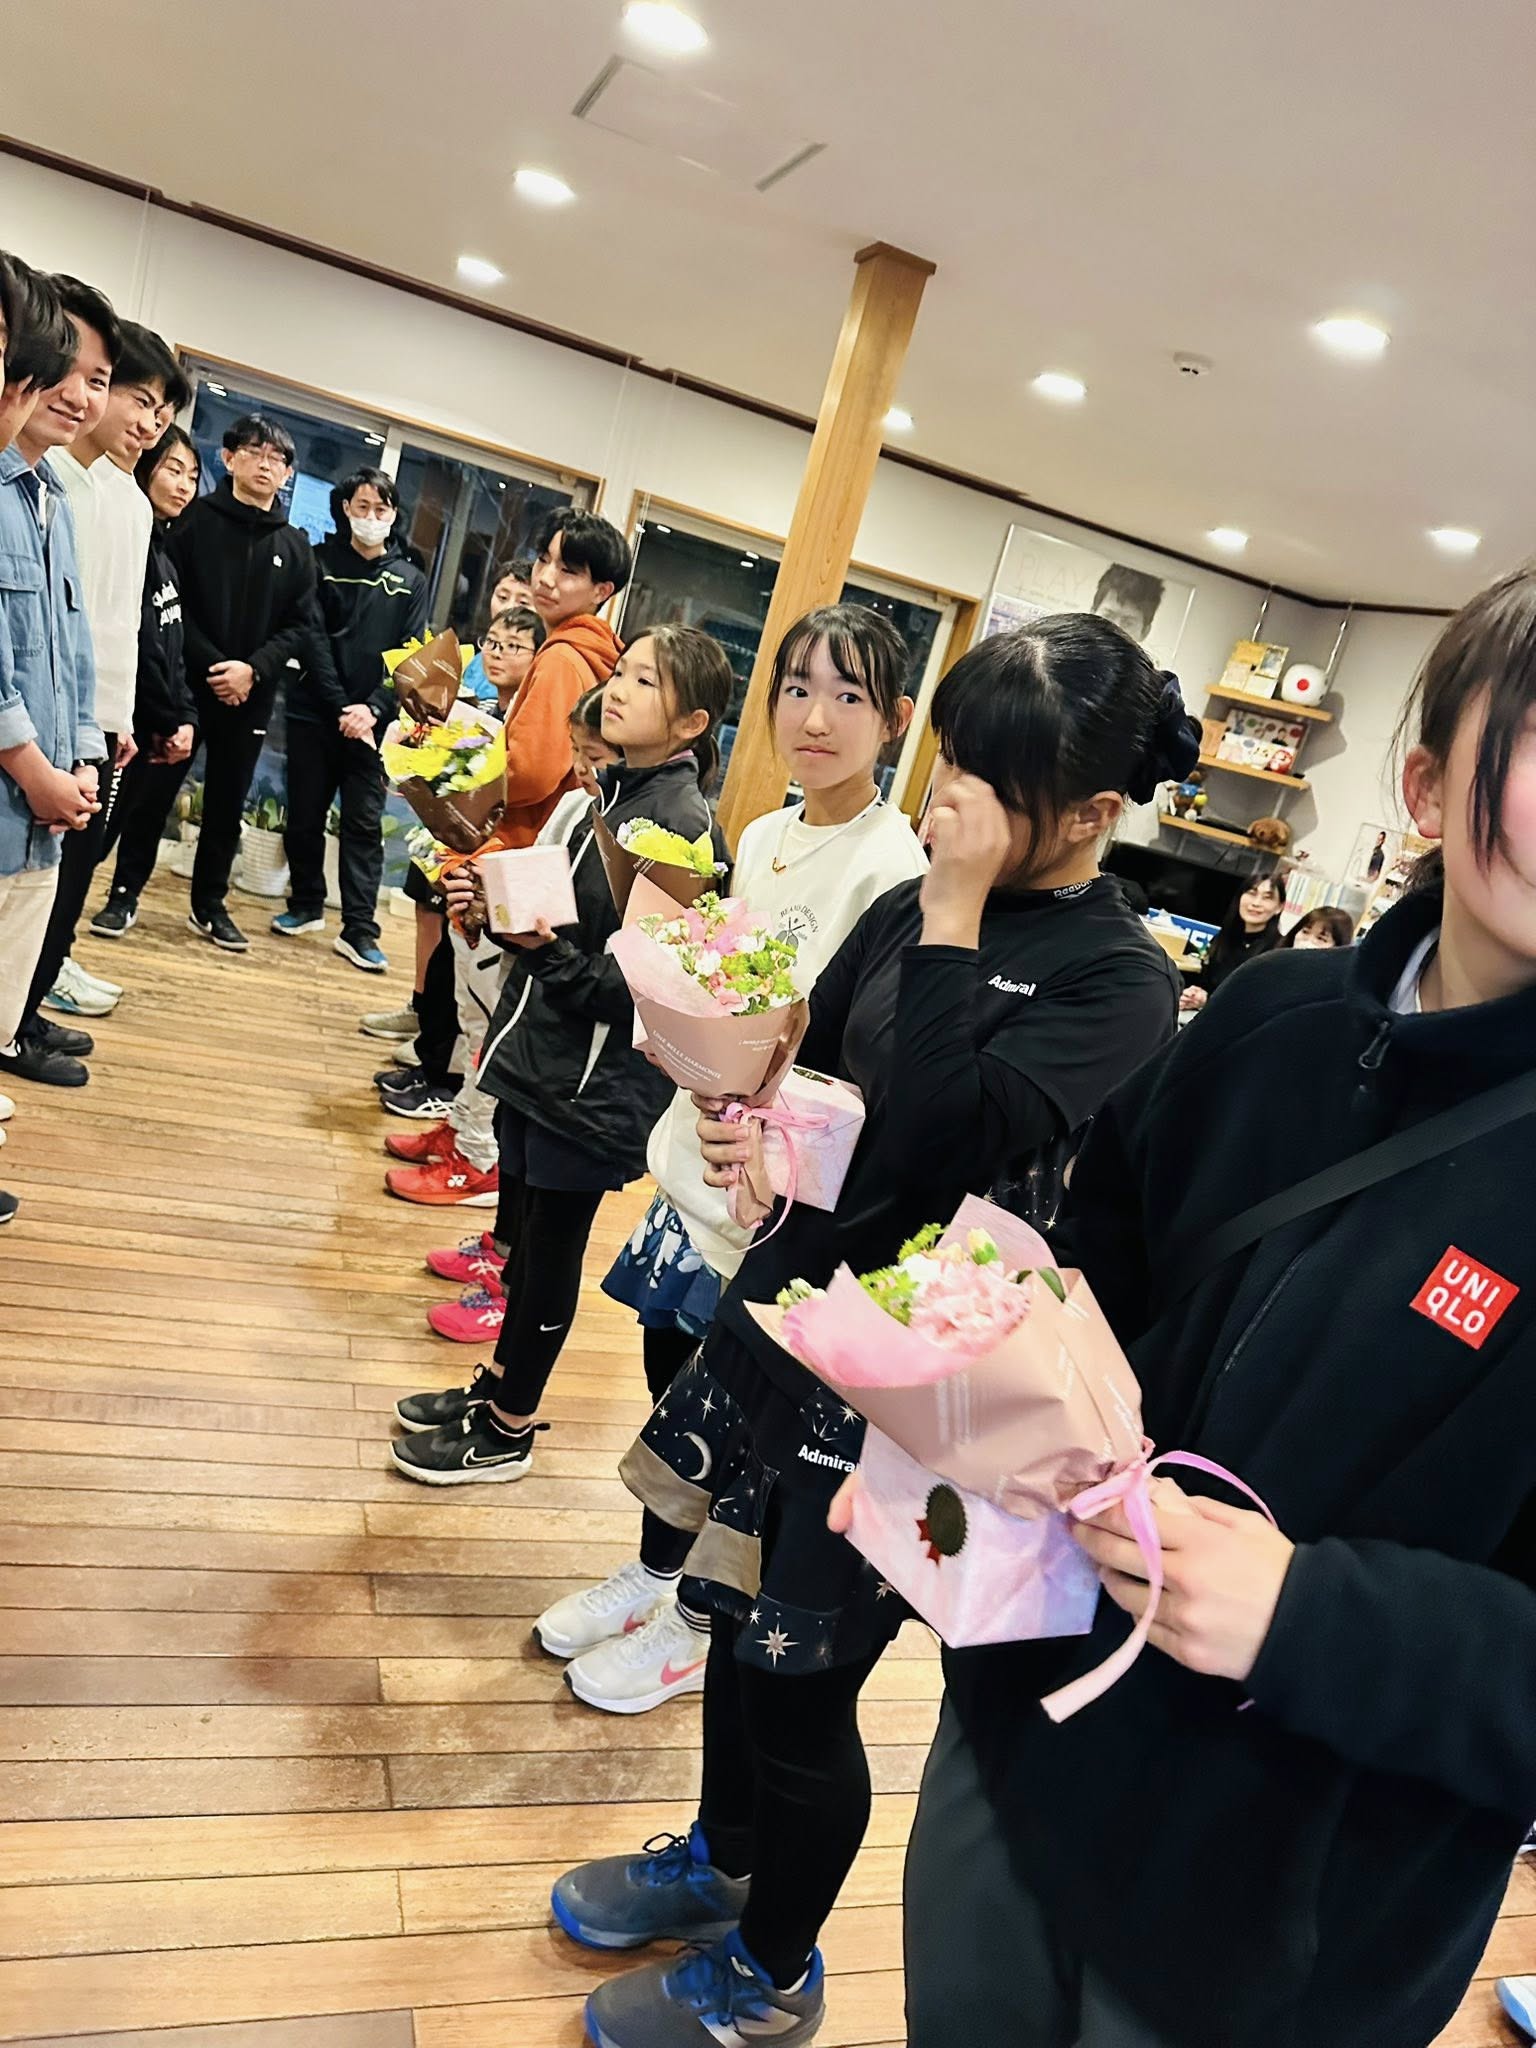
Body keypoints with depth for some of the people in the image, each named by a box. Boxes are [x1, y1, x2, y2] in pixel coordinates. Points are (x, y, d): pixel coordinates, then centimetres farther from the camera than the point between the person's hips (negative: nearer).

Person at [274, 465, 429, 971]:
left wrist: (373, 708, -13)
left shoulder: (410, 580, 8)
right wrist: (340, 706, -14)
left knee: (365, 824, -2)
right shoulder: (321, 562, 4)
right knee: (305, 814, 8)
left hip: (372, 719, 0)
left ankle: (359, 929, -1)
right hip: (314, 712, 0)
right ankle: (306, 904, 25)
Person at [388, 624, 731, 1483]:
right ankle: (500, 1384, 39)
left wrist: (551, 950, -31)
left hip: (594, 1083, -7)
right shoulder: (613, 791, 6)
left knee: (551, 1252, 8)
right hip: (536, 1055, 8)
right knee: (522, 1232, 20)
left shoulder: (685, 827, -19)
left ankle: (509, 1432, 26)